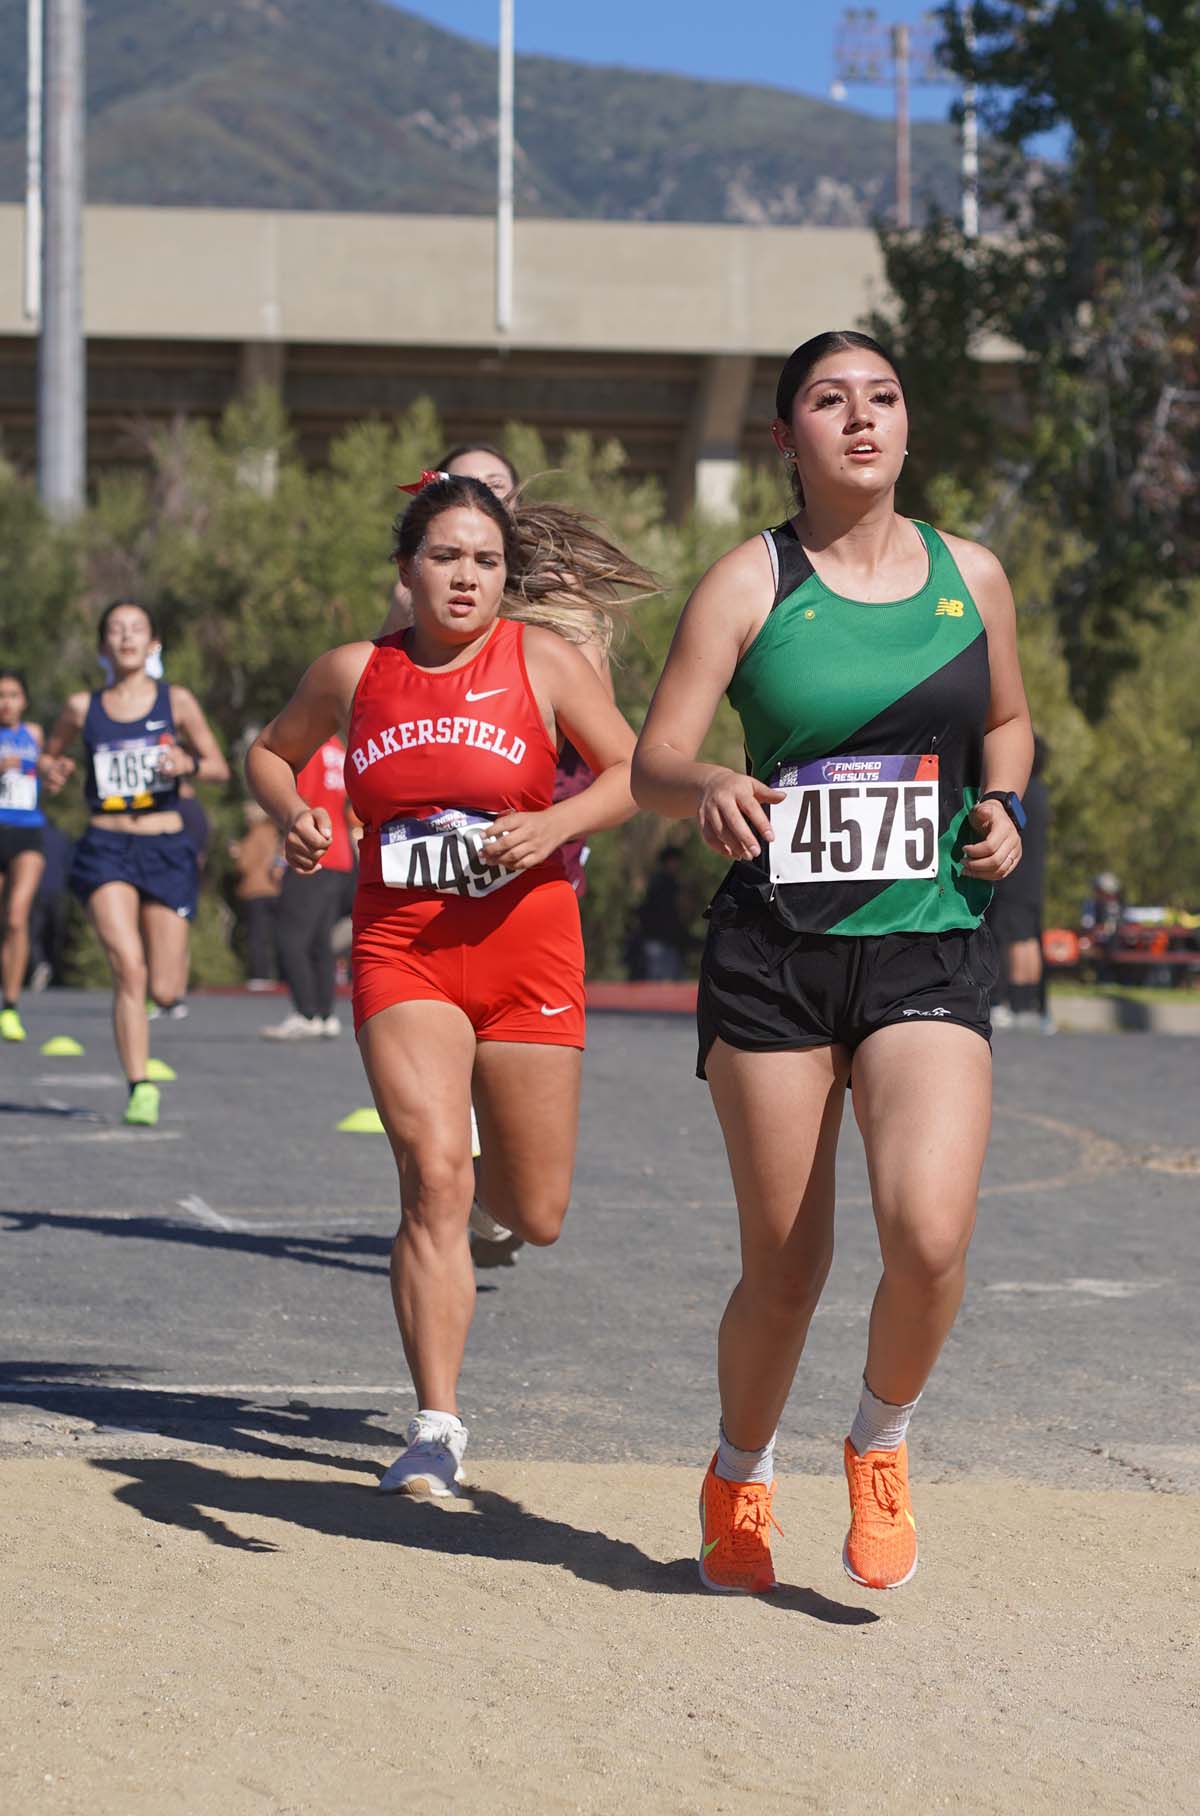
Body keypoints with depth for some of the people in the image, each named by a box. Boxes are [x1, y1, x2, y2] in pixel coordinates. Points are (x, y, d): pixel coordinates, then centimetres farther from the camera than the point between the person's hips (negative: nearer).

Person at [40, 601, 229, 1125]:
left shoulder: (176, 702, 2)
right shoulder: (83, 708, 5)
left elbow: (220, 767, 7)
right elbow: (50, 757, 20)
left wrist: (188, 764, -15)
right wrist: (52, 773, -3)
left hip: (165, 850, 0)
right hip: (106, 849, 0)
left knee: (163, 992, 0)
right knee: (129, 971, -19)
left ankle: (173, 955, 38)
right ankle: (140, 1090, -12)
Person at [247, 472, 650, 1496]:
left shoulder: (542, 660, -1)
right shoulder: (354, 673, 4)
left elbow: (635, 772, 2)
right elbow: (271, 752, 21)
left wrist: (556, 825, -15)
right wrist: (293, 816, 0)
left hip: (526, 947, 0)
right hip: (401, 949, 0)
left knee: (537, 1217, 7)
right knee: (435, 1176, -18)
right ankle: (437, 1430, -14)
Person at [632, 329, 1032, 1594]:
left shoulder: (970, 576, 7)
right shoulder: (750, 582, -1)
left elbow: (1005, 720, 25)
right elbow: (651, 765, -7)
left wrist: (1002, 809, 4)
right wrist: (709, 792, -30)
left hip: (930, 952, 1)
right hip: (775, 953, -1)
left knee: (930, 1232, -19)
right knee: (783, 1268, 3)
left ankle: (881, 1443, 10)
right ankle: (740, 1478, 32)